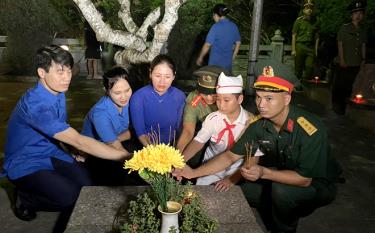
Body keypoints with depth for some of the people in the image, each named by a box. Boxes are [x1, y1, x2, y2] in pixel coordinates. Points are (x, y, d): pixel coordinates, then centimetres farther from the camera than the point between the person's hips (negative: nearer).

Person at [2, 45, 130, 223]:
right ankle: (25, 199, 3)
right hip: (25, 165, -7)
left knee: (86, 184, -11)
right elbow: (78, 140, -36)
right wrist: (127, 156, -39)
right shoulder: (34, 103, -30)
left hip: (50, 154, 8)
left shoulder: (58, 92, -3)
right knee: (71, 196, -25)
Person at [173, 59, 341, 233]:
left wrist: (264, 173, -39)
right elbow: (230, 156, -7)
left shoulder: (311, 129, -31)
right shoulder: (259, 126, -13)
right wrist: (194, 173, -16)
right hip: (282, 180, 5)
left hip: (317, 184, -5)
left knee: (281, 190, -32)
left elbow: (305, 179, -27)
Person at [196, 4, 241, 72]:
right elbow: (238, 43, 11)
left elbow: (207, 45, -16)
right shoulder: (234, 26, 2)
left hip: (215, 63, -5)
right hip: (228, 63, 6)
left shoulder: (216, 27, -17)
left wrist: (200, 58, -3)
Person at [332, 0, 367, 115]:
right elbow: (340, 44, -6)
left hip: (356, 63, 4)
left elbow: (363, 45, 14)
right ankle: (337, 105, 14)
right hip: (345, 63, -4)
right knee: (339, 85, 1)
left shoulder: (363, 29, 9)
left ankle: (344, 104, 29)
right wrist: (341, 60, -10)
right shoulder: (344, 28, -4)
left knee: (349, 85, 12)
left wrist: (363, 59, 10)